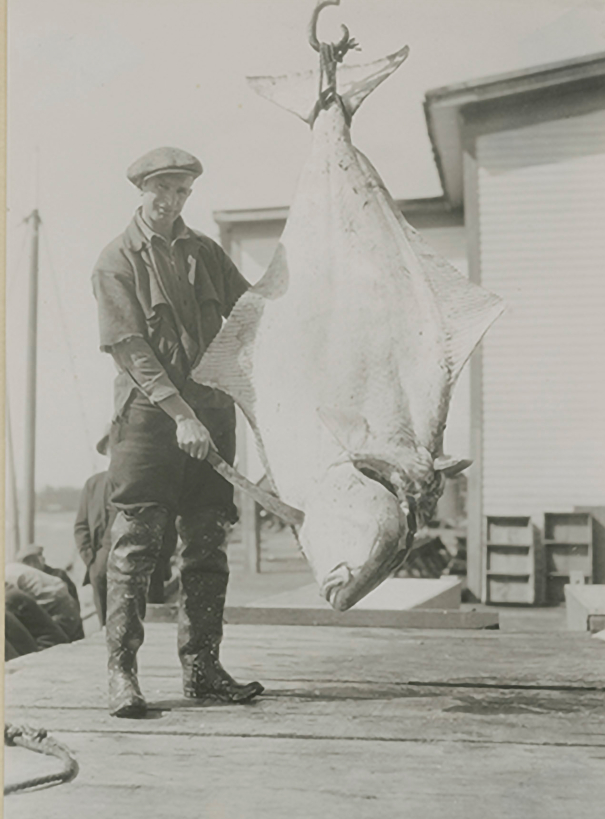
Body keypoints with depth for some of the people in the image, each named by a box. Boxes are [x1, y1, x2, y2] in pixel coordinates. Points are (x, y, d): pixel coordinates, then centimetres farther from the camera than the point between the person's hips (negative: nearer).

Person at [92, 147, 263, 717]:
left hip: (209, 413, 5)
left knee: (208, 546, 6)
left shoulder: (205, 252, 16)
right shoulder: (117, 261, -1)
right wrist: (180, 414, -18)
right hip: (148, 417, -5)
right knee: (135, 544, -4)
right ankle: (121, 672, 3)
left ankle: (201, 668, 15)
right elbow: (130, 348, -10)